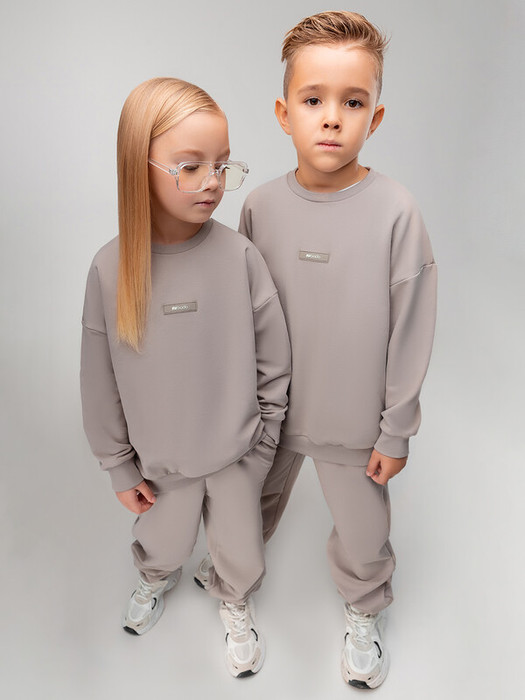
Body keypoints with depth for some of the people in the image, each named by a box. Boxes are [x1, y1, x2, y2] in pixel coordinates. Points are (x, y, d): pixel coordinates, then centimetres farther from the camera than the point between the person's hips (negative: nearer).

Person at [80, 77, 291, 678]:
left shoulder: (239, 256, -18)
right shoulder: (112, 269, -17)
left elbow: (273, 360, -7)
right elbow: (102, 384, -6)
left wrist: (263, 442, -2)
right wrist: (120, 468, 1)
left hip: (235, 453, 0)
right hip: (161, 459, 1)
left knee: (240, 550, 20)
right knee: (163, 542, 27)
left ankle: (234, 603, 55)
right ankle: (158, 578, 63)